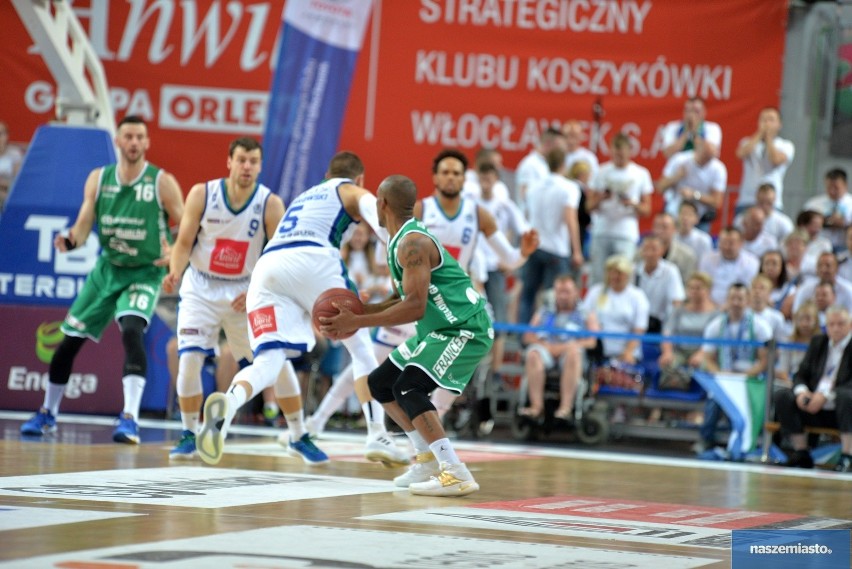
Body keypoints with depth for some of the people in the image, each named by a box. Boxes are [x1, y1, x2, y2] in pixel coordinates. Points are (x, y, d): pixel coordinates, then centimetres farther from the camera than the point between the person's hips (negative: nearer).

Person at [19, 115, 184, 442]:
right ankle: (48, 413, 28)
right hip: (107, 269, 4)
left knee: (132, 330, -30)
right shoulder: (98, 179, -2)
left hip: (145, 272, -4)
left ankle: (130, 418, -31)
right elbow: (84, 226, -2)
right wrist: (70, 241, -25)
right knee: (69, 340, 7)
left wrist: (174, 253, -29)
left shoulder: (162, 183, -12)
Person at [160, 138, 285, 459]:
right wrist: (175, 273, -26)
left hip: (245, 292, 1)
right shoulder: (202, 194, -11)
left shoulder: (270, 204, -11)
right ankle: (189, 436, -2)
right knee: (189, 359, -16)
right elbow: (184, 242, -7)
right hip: (201, 289, -1)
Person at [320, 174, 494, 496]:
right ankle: (429, 461, 15)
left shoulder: (412, 244, -20)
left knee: (408, 387, -23)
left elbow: (415, 307, -27)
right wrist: (361, 310, 6)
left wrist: (357, 322, -24)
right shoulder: (400, 241, 13)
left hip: (466, 329, -11)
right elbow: (405, 299, 19)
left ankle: (456, 474, -25)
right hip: (439, 329, 11)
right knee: (380, 383, 13)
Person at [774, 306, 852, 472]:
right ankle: (801, 454, -12)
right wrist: (801, 391, -13)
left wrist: (826, 395, -27)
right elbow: (801, 374, 11)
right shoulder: (817, 343, 13)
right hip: (814, 408, 5)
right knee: (782, 396, -15)